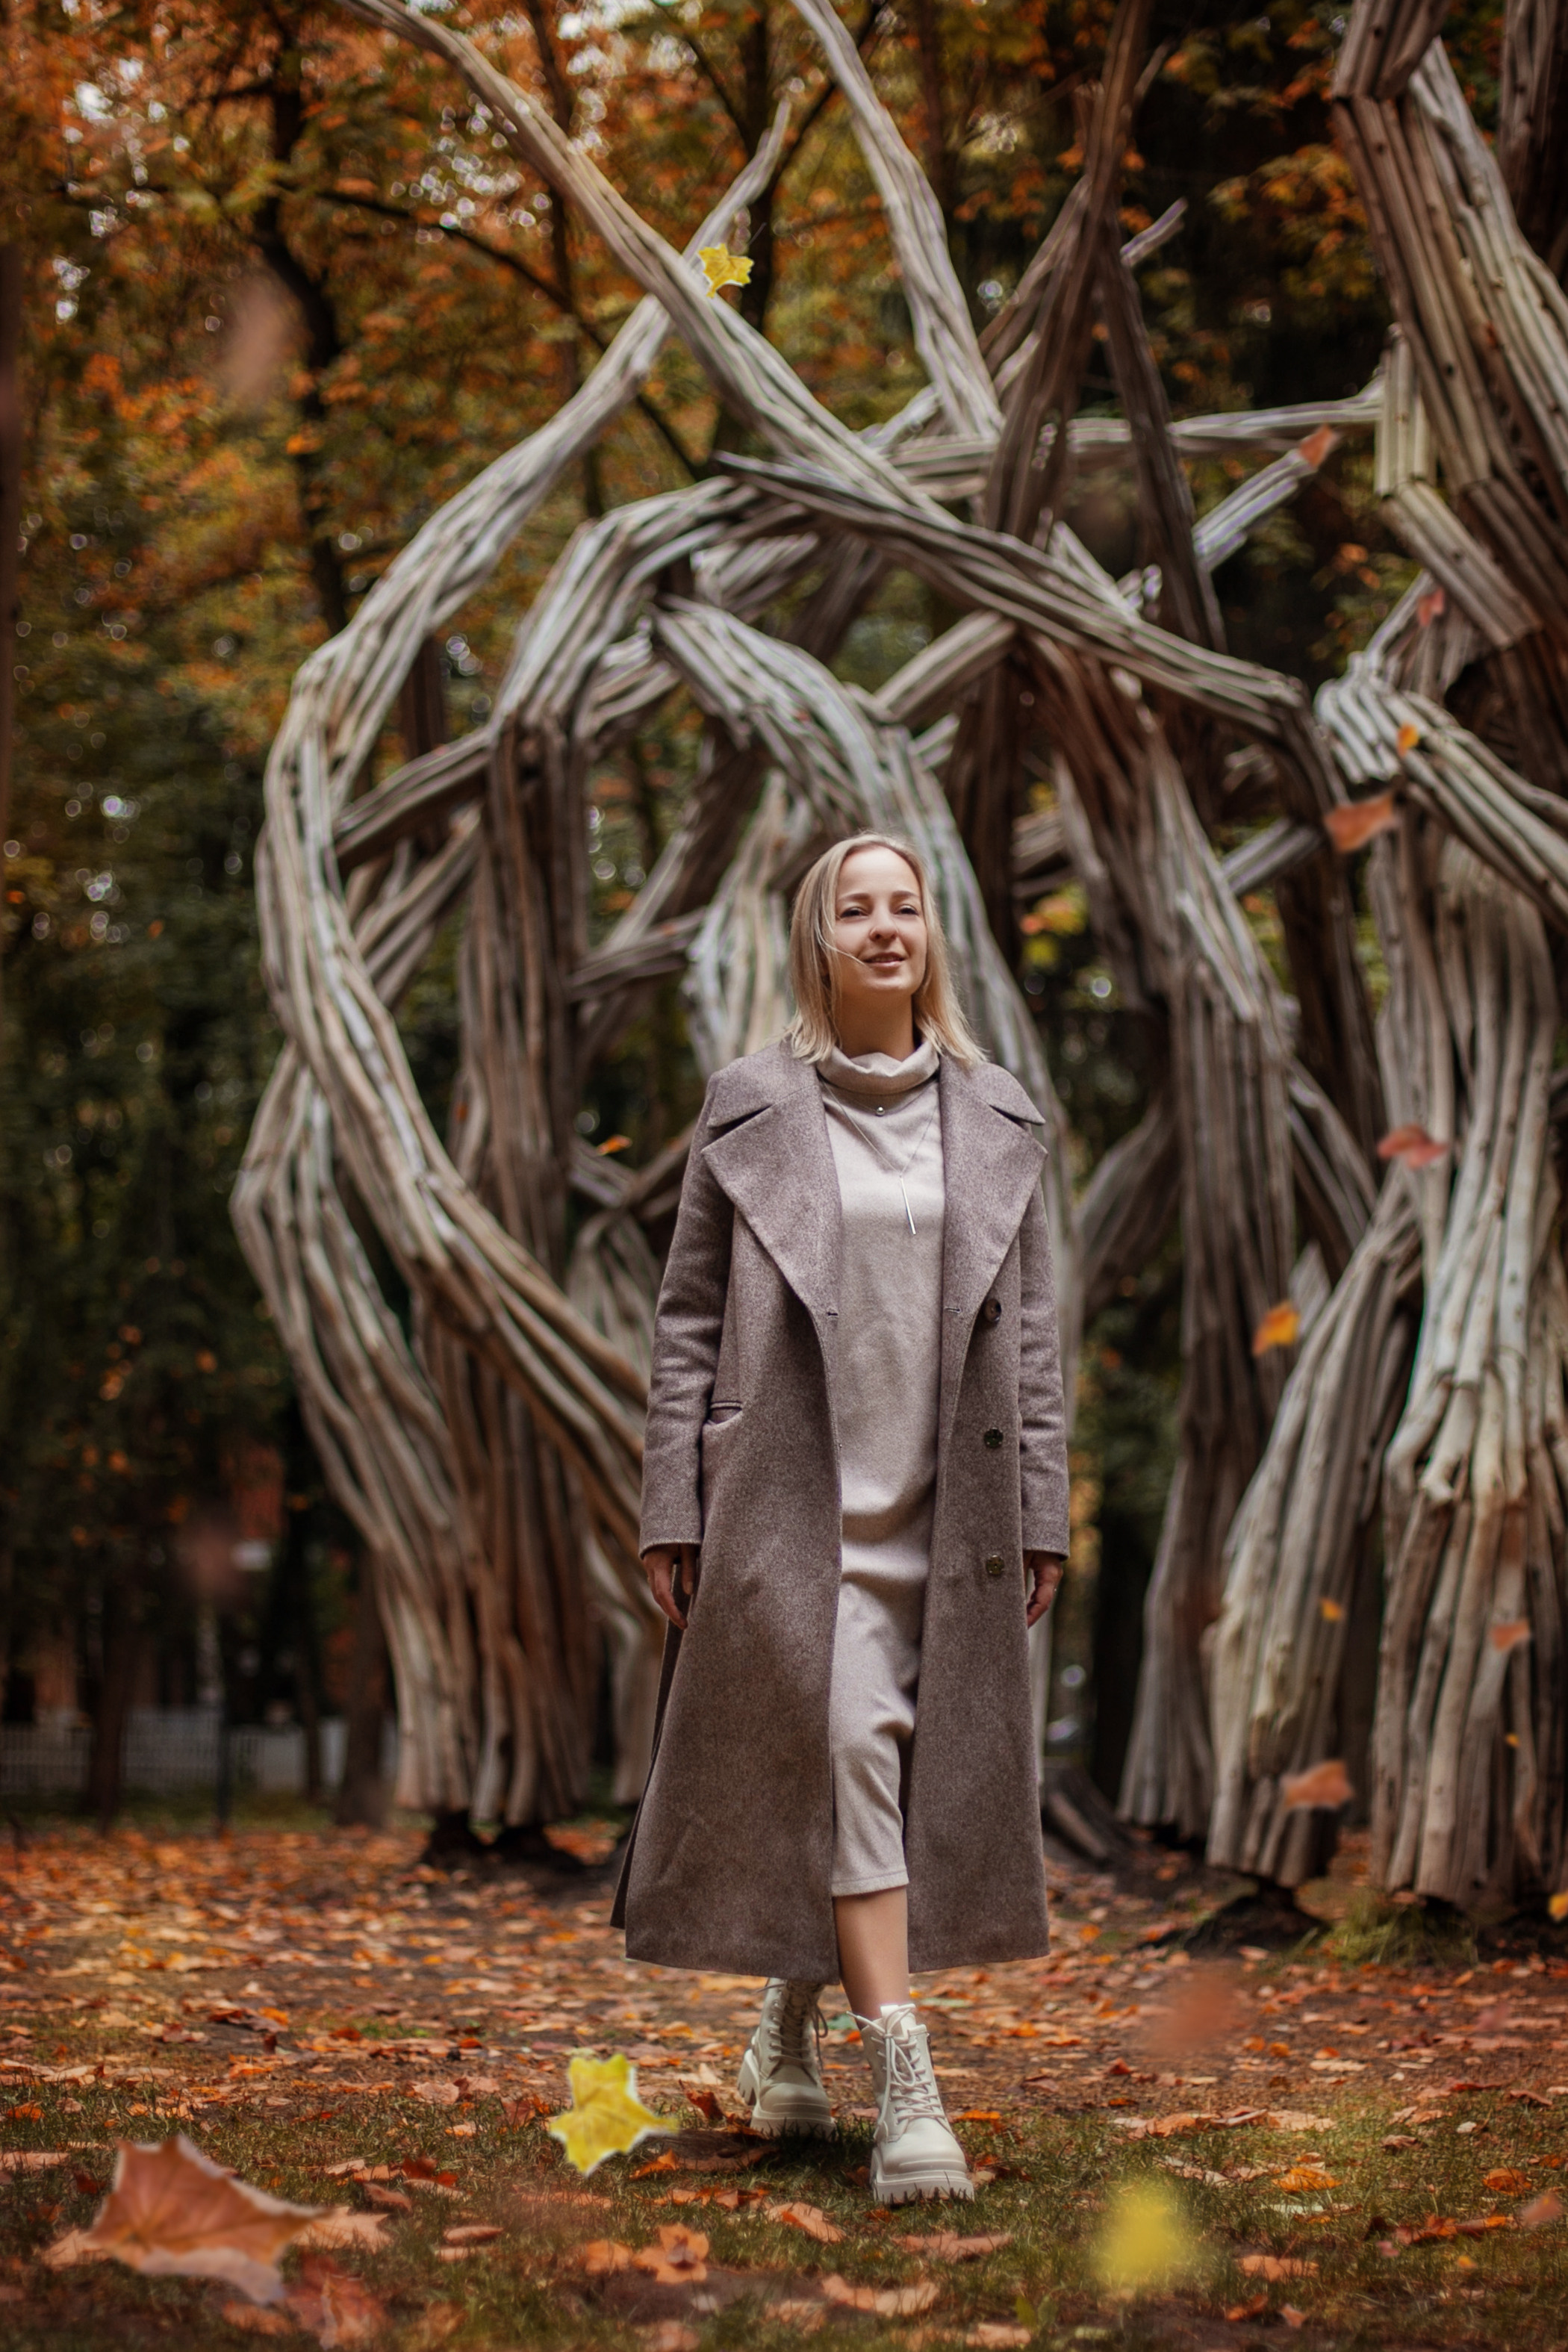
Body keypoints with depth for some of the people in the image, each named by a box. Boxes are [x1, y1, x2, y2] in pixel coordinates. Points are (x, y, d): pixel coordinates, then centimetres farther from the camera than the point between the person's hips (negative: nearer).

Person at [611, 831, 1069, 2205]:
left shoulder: (999, 1119, 9)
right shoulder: (748, 1110, 3)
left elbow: (1031, 1329, 10)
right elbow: (688, 1319, 3)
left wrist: (1041, 1512, 4)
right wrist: (674, 1512, -2)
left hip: (947, 1511, 3)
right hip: (794, 1497, -3)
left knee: (922, 1775, 8)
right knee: (850, 1756, -12)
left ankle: (794, 2020, 30)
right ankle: (907, 2088, -13)